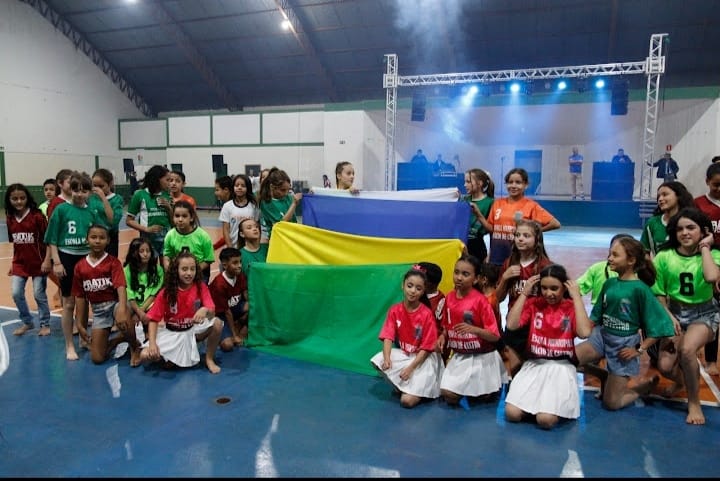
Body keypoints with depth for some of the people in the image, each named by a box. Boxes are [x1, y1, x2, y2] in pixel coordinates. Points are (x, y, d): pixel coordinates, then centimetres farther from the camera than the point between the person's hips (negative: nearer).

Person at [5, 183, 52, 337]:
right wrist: (12, 263, 12)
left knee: (39, 295, 4)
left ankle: (45, 324, 21)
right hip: (19, 264, 5)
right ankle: (27, 322, 22)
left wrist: (47, 260, -16)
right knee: (16, 294, 2)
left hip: (38, 263, -4)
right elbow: (14, 243, 12)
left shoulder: (37, 216, -13)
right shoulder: (10, 219, 3)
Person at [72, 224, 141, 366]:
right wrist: (80, 324, 6)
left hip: (115, 303, -3)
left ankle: (135, 346, -9)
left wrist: (122, 310, -41)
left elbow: (121, 287, -23)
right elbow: (80, 296, 8)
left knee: (123, 321, -41)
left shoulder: (114, 262, -8)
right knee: (97, 358, -3)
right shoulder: (80, 266, 3)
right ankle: (113, 342, 30)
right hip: (98, 310, 4)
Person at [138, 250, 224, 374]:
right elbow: (154, 319, -9)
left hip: (194, 328, 0)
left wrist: (205, 310, -48)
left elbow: (212, 312, -22)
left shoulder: (201, 287, -12)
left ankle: (209, 359, -6)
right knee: (145, 355, -22)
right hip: (171, 332, 0)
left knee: (217, 323, -29)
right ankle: (173, 356, 10)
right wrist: (152, 343, -24)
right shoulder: (166, 292, -13)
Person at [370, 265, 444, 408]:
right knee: (377, 361, -22)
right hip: (402, 354, 5)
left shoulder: (426, 314, -17)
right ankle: (402, 385, -1)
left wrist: (410, 368, -22)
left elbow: (427, 347, -14)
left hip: (423, 359, -5)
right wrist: (387, 358, -29)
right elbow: (388, 337, -11)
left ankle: (422, 389, 11)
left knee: (407, 400, -21)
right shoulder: (394, 310, -6)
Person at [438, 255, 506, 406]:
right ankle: (468, 390, 27)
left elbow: (495, 336, -19)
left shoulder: (480, 300, -20)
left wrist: (474, 329, -34)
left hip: (482, 358, -4)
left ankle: (492, 387, 39)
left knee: (483, 397, 7)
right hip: (459, 357, 5)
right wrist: (443, 336, -8)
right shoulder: (449, 297, -3)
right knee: (448, 395, -3)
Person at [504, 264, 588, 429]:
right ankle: (535, 401, 14)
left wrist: (577, 297, -15)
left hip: (561, 367, -2)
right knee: (511, 414, -16)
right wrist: (524, 293, -8)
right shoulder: (534, 303, 5)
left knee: (546, 420, -23)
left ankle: (560, 404, 10)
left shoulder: (572, 307, 1)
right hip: (533, 365, 2)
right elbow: (511, 325, -10)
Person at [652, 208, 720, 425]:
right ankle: (681, 379, 32)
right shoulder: (664, 257, -8)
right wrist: (669, 317, -13)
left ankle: (694, 402, -6)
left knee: (687, 349, -32)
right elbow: (659, 294, 0)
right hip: (675, 312, 2)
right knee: (664, 366, -11)